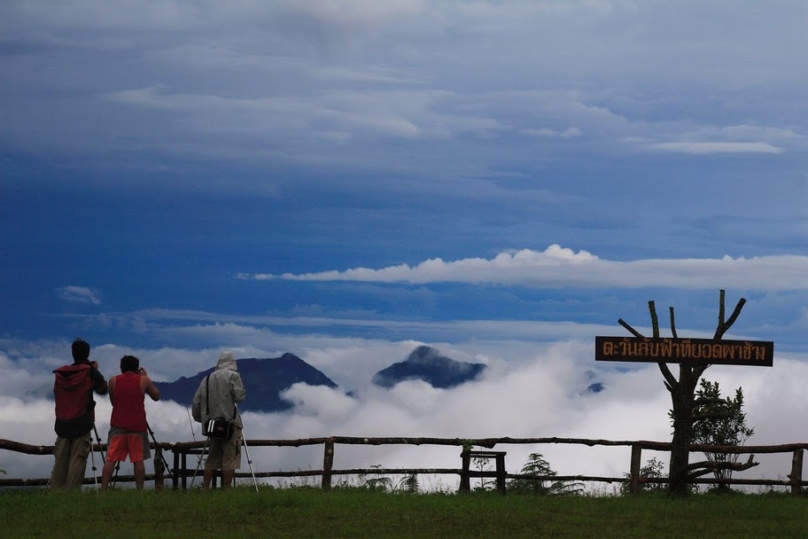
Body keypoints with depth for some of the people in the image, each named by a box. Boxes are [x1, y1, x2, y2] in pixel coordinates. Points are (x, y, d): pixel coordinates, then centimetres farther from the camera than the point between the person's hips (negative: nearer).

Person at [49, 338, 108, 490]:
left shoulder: (60, 374, 7)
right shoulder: (90, 372, -4)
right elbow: (103, 389, 8)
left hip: (62, 423, 4)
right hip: (81, 423, -4)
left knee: (60, 459, 6)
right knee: (78, 459, -6)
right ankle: (72, 492, -13)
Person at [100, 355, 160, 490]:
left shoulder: (113, 381, 5)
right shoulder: (144, 380, 1)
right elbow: (156, 396, 14)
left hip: (118, 425, 1)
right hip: (138, 426, -1)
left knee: (111, 459, -1)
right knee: (138, 460, 2)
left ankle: (103, 490, -8)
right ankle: (140, 491, -2)